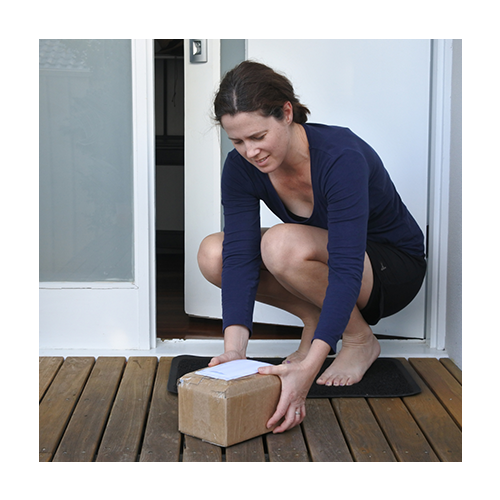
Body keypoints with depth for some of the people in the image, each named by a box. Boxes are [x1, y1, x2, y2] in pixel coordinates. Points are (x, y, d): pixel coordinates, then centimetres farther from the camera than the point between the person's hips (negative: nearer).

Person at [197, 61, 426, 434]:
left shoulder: (341, 157, -33)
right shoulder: (241, 167, -16)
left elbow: (346, 269, -40)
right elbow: (239, 256, -22)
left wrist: (309, 367, -49)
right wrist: (234, 350, -36)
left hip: (392, 268, -6)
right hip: (324, 258, 6)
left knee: (283, 244, -36)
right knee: (213, 253, -16)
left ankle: (360, 339, -11)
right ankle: (315, 319, -1)